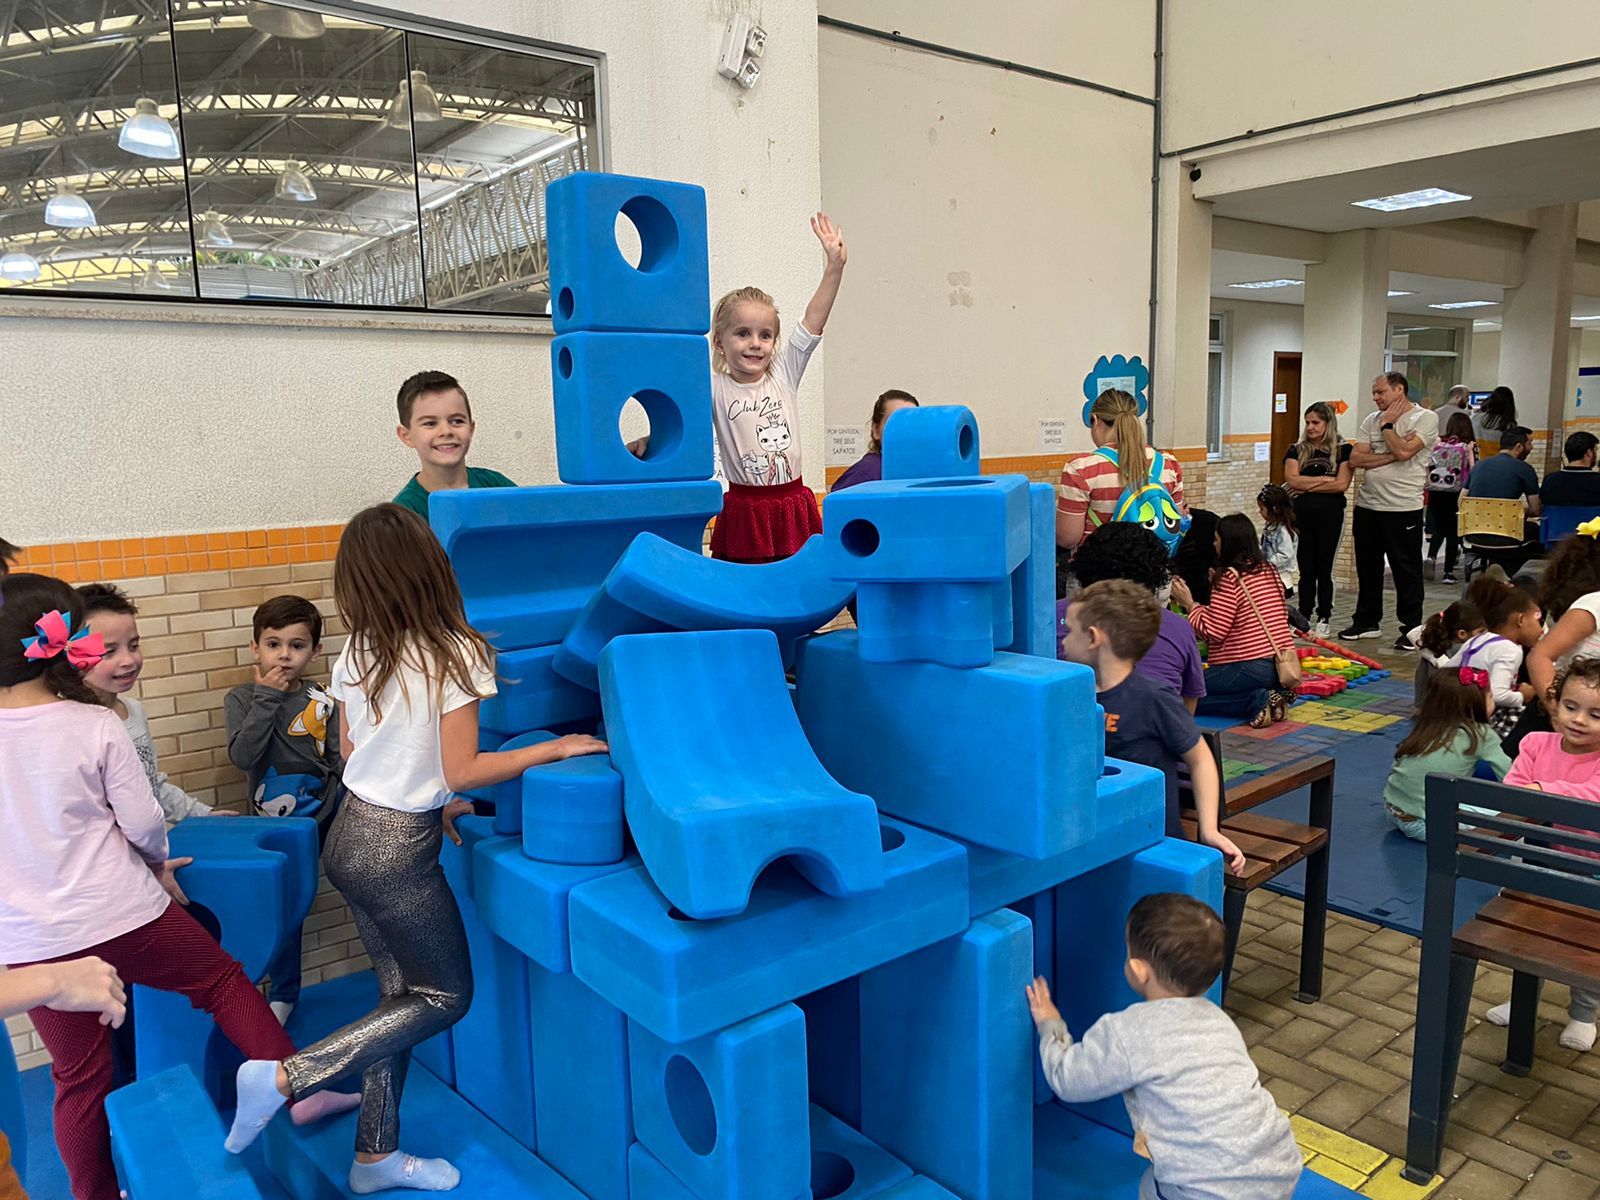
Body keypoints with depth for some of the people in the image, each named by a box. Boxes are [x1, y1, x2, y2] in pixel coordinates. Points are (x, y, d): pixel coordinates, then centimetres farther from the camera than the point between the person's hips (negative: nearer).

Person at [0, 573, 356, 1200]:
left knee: (79, 1078, 15)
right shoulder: (96, 725, -13)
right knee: (224, 981, 18)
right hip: (122, 916, -3)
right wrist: (159, 864, 13)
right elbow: (144, 823, -8)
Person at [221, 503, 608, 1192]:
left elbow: (351, 750, 11)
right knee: (445, 996, 12)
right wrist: (557, 748, -9)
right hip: (397, 854, -7)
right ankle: (283, 1076, 2)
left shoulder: (358, 652, 0)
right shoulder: (456, 653, -20)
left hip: (352, 834, 7)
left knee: (400, 992, 19)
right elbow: (461, 773, -17)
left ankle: (377, 1156, 28)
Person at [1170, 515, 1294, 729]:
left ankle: (1257, 700, -9)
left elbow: (1213, 631, -17)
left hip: (1250, 668, -9)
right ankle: (1272, 695, 7)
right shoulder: (1269, 571, 10)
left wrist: (1189, 603, -3)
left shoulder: (1229, 577, -14)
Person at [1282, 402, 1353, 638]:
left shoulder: (1343, 450, 1)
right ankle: (1303, 617, 13)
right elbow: (1291, 479, -6)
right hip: (1301, 515, 2)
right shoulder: (1297, 449, 8)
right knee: (1306, 569, 6)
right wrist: (1325, 479, -9)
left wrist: (1307, 486, -9)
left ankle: (1324, 619, 12)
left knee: (1324, 568, 4)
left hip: (1330, 515, -2)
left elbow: (1342, 484, -11)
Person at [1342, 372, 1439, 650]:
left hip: (1403, 507, -6)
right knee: (1367, 567, 13)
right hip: (1367, 505, 6)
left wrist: (1387, 424, -6)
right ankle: (1366, 621, 25)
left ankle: (1411, 628, 8)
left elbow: (1404, 451, -20)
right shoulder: (1372, 420, 12)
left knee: (1407, 571, 0)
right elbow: (1355, 459, 0)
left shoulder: (1426, 418, -4)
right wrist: (1392, 455, -11)